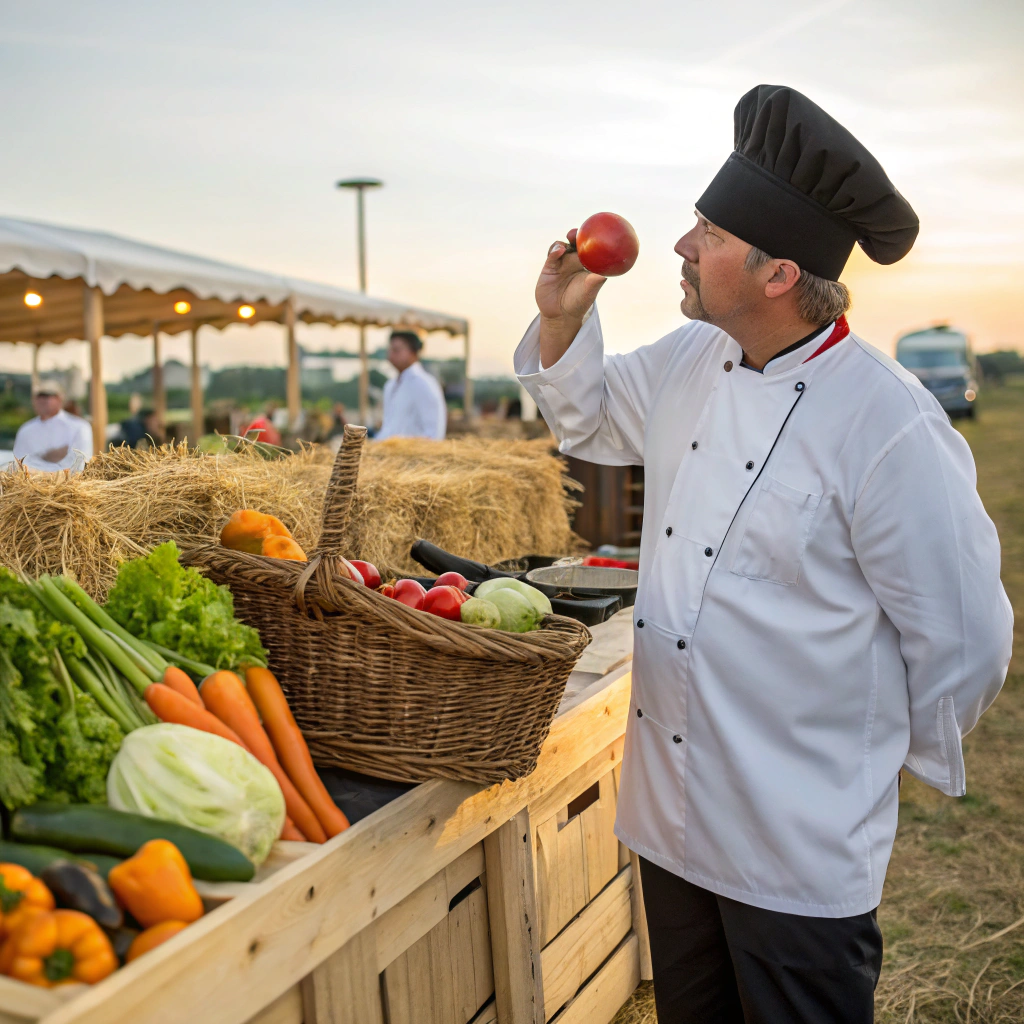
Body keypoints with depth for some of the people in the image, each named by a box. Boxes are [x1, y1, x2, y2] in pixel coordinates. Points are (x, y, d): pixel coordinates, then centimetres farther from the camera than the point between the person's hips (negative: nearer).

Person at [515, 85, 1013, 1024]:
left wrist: (902, 760, 4)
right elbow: (590, 419, 19)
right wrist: (562, 319, 1)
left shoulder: (891, 428, -23)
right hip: (672, 807, 7)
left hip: (800, 852, -6)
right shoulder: (688, 363, -1)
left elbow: (963, 644, -13)